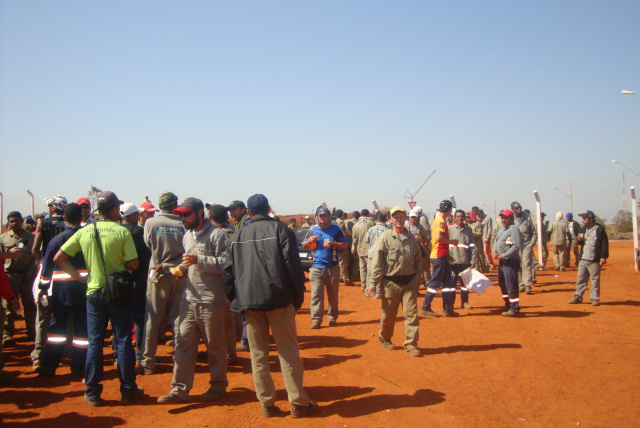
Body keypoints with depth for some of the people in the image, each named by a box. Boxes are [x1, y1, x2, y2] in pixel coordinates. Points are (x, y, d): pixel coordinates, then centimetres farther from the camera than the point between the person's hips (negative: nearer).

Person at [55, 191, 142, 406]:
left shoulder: (84, 232, -1)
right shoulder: (122, 232, -11)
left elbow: (59, 257, 0)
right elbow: (133, 264, -14)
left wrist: (78, 276, 5)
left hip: (94, 291, 3)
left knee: (94, 342, 10)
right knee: (123, 341, 6)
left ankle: (92, 393, 15)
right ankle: (128, 391, 14)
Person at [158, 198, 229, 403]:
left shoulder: (217, 235, -11)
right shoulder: (187, 236, 16)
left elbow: (226, 264, -19)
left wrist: (199, 260, -23)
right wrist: (182, 268, 5)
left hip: (211, 300, -7)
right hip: (189, 298, 8)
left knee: (215, 346, 5)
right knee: (183, 343, 6)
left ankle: (218, 386, 21)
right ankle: (180, 389, 13)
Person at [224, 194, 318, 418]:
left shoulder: (236, 237, 10)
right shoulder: (279, 230, -1)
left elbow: (229, 272, 10)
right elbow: (293, 265, -6)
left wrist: (235, 300, 14)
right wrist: (298, 298, 1)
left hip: (248, 300, 3)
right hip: (278, 298, -3)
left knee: (258, 353, 10)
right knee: (288, 351, 4)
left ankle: (266, 403, 14)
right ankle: (298, 403, 7)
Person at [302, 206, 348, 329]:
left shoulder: (336, 229, 4)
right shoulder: (313, 230, 9)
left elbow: (344, 245, 3)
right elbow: (304, 245, 14)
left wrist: (332, 244, -13)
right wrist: (309, 241, -8)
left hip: (332, 267, 0)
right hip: (316, 267, 0)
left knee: (333, 294, 7)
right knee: (316, 294, -7)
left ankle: (332, 317, 17)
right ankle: (316, 319, -5)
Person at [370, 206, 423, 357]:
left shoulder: (412, 238, 9)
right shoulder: (385, 237, -3)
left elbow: (418, 261, 15)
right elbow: (377, 263, -6)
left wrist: (417, 279, 5)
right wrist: (376, 283, -11)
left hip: (409, 282, 3)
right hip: (391, 282, -3)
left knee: (412, 313, -2)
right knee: (388, 314, 9)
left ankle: (411, 344, 6)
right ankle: (384, 338, 32)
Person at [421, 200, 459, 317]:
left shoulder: (439, 219, 17)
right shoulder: (441, 220, -14)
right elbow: (439, 237, -25)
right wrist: (451, 241, -13)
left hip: (442, 256, 10)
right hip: (439, 256, -10)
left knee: (447, 282, 11)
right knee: (435, 282, -4)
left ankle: (448, 309, 15)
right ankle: (425, 308, 3)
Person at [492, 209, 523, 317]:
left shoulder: (514, 229, -13)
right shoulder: (501, 229, 16)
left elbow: (517, 246, -21)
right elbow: (496, 242, 26)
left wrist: (504, 255, -19)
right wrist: (494, 252, 6)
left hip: (511, 261, -10)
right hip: (501, 261, 10)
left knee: (511, 285, -8)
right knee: (502, 284, 17)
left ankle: (514, 309, 0)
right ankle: (508, 306, 31)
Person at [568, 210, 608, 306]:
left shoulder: (599, 229, -7)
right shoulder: (583, 229, 14)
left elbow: (604, 243, -10)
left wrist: (603, 257, -15)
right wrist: (579, 240, -2)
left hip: (594, 260, -6)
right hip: (583, 259, 6)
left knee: (595, 279, 1)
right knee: (580, 279, 9)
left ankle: (595, 298, 8)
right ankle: (578, 296, 14)